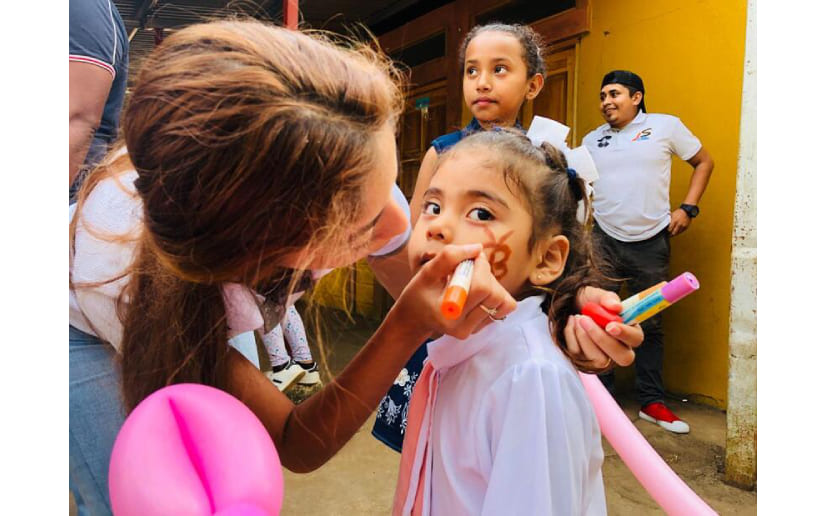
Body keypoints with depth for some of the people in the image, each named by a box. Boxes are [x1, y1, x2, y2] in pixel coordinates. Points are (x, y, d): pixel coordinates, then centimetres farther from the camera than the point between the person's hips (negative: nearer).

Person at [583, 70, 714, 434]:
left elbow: (704, 162, 7)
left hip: (651, 242, -1)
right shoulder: (592, 140, 9)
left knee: (651, 324, 9)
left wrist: (687, 208, -2)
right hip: (605, 240, 2)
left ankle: (652, 403, 21)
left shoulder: (665, 126, 1)